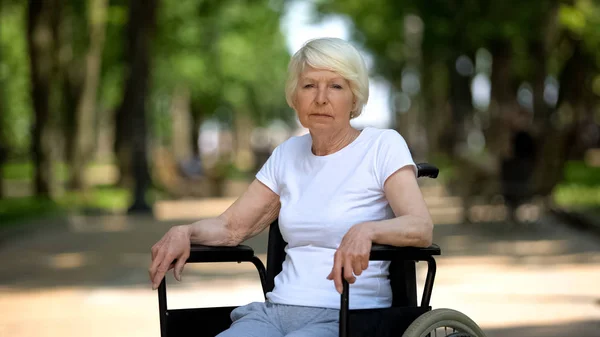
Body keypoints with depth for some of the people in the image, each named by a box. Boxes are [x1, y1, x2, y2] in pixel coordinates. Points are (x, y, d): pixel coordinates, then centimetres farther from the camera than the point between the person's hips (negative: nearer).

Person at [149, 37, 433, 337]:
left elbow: (421, 227, -15)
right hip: (277, 310, 5)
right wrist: (183, 232, -4)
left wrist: (366, 230, -36)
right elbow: (231, 227, 19)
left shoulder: (383, 146, -1)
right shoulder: (288, 154, 18)